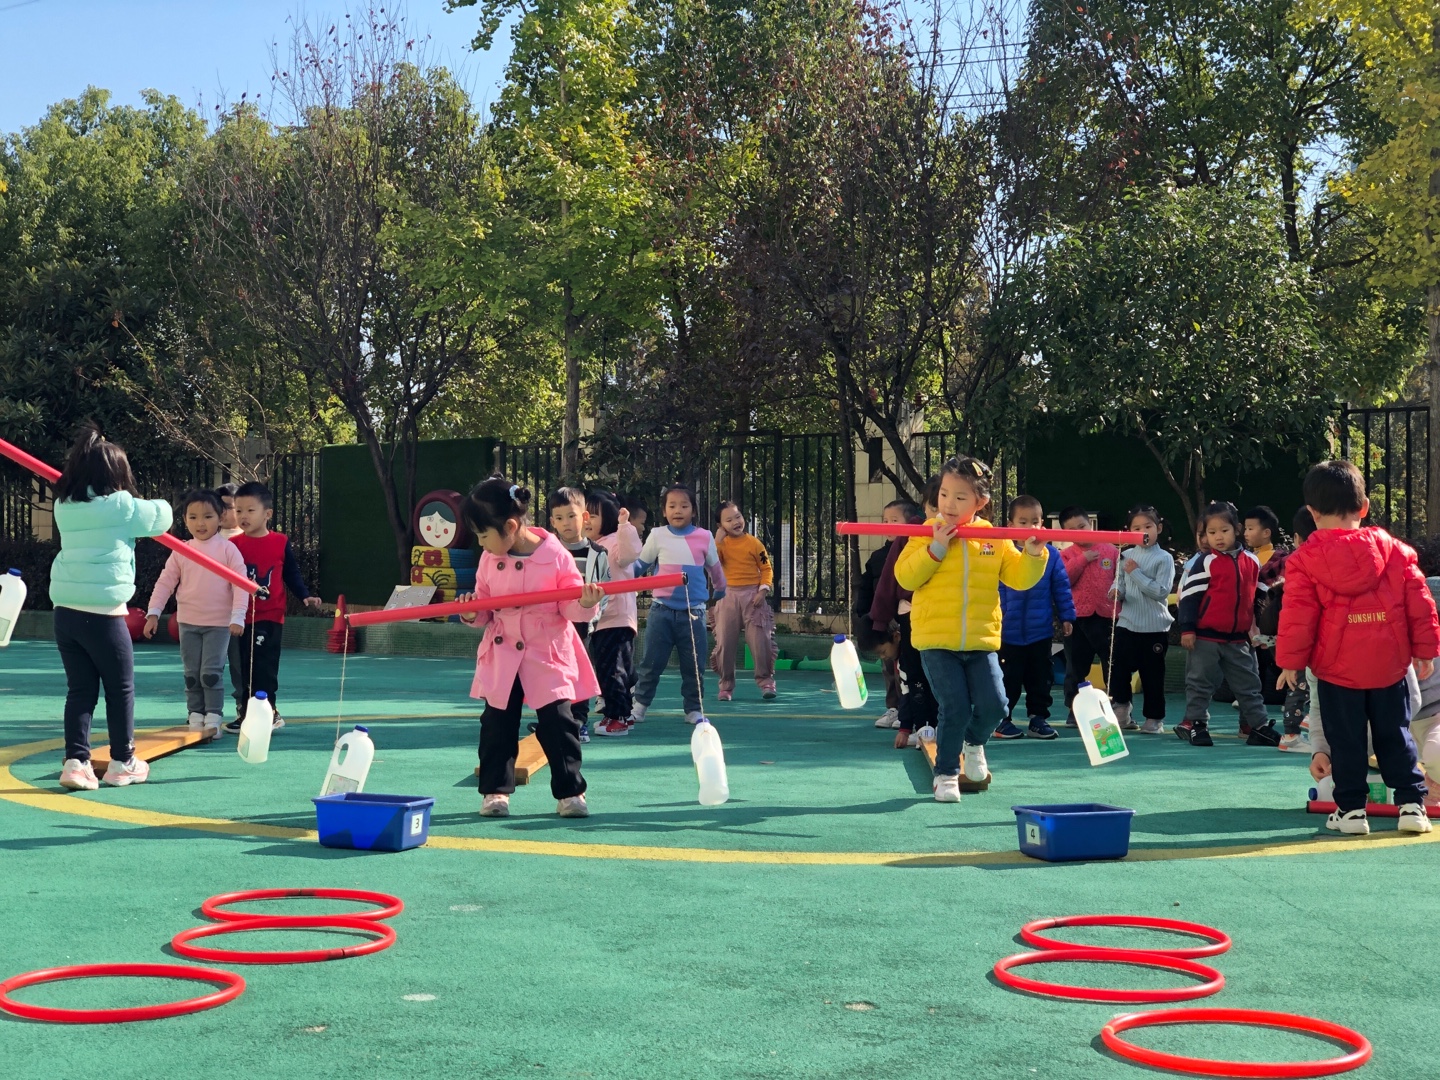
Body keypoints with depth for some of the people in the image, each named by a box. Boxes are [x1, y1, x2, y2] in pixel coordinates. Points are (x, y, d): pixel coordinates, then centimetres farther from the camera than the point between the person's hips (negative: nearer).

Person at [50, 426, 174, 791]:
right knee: (120, 688, 10)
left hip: (66, 610, 5)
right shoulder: (121, 507, -5)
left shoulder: (65, 507, 9)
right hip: (103, 612, -5)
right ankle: (122, 762, 18)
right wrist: (150, 506, 30)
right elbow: (162, 515, 10)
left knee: (80, 689, 10)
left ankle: (76, 761, 1)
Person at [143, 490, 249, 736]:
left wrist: (237, 617, -15)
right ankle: (195, 714, 17)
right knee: (191, 673, 8)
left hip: (219, 623, -3)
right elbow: (165, 582, 5)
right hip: (188, 623, 3)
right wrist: (153, 613, -2)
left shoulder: (228, 550, -7)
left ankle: (214, 716, 2)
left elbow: (241, 584, -9)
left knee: (211, 672, -6)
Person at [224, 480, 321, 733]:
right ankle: (245, 712, 19)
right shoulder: (233, 545, 0)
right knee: (244, 669, 10)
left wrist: (305, 596, -3)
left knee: (264, 669, -5)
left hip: (270, 617, -2)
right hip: (242, 617, 3)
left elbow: (292, 574, 7)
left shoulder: (281, 542, -2)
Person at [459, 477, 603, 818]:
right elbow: (484, 606, 10)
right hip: (502, 657, 4)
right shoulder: (489, 559, 0)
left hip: (548, 656, -4)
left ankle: (570, 791, 9)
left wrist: (586, 604, -29)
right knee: (497, 725, 6)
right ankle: (495, 790, 18)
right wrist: (472, 613, -11)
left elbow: (571, 608, -8)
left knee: (558, 724, -3)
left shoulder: (555, 556, -13)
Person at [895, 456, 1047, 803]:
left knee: (993, 705, -6)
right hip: (936, 641, -2)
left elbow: (1020, 578, 6)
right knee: (955, 708, -9)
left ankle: (973, 742, 29)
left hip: (982, 640, 3)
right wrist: (935, 548, -16)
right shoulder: (928, 533, -1)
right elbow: (905, 577, -7)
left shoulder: (994, 538, 5)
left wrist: (1033, 553, -10)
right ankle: (945, 773, 12)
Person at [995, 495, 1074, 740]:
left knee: (1041, 679, 11)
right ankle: (1003, 720, 17)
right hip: (1008, 631, -2)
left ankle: (1038, 718, 22)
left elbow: (1062, 588, 4)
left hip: (1041, 631, 2)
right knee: (1008, 679, 7)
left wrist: (1066, 617, 5)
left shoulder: (1051, 554, -3)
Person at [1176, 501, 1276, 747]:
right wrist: (1187, 629, -13)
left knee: (1249, 684, 9)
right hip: (1206, 637, -4)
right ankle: (1195, 723, 15)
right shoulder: (1204, 562, -7)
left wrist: (1256, 626, 15)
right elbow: (1189, 595, -9)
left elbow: (1257, 595, 17)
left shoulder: (1251, 561, 6)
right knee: (1200, 683, 4)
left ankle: (1260, 726, 15)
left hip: (1238, 638, 4)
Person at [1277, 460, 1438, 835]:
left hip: (1336, 667, -2)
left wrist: (1290, 661, 0)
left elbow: (1298, 614, -7)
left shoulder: (1305, 559, -5)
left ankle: (1351, 809, 8)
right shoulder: (1393, 550, 3)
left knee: (1345, 741, 6)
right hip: (1389, 664, 2)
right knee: (1395, 736, 12)